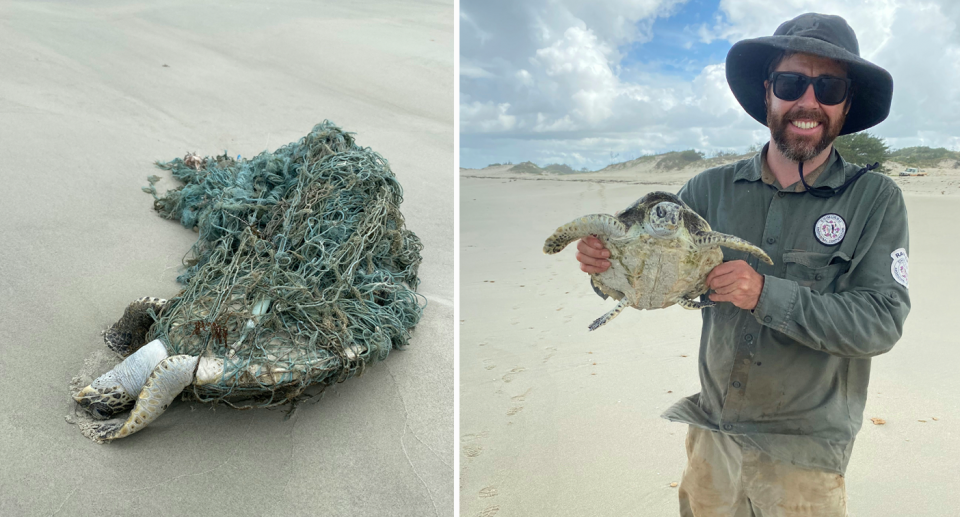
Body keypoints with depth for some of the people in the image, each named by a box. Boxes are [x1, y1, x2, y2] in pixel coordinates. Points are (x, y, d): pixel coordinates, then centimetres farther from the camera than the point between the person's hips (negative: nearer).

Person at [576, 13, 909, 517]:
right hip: (710, 432, 2)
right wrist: (604, 261, -23)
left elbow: (882, 322, -17)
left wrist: (765, 294, -29)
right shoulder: (711, 188, -4)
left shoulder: (876, 199, -9)